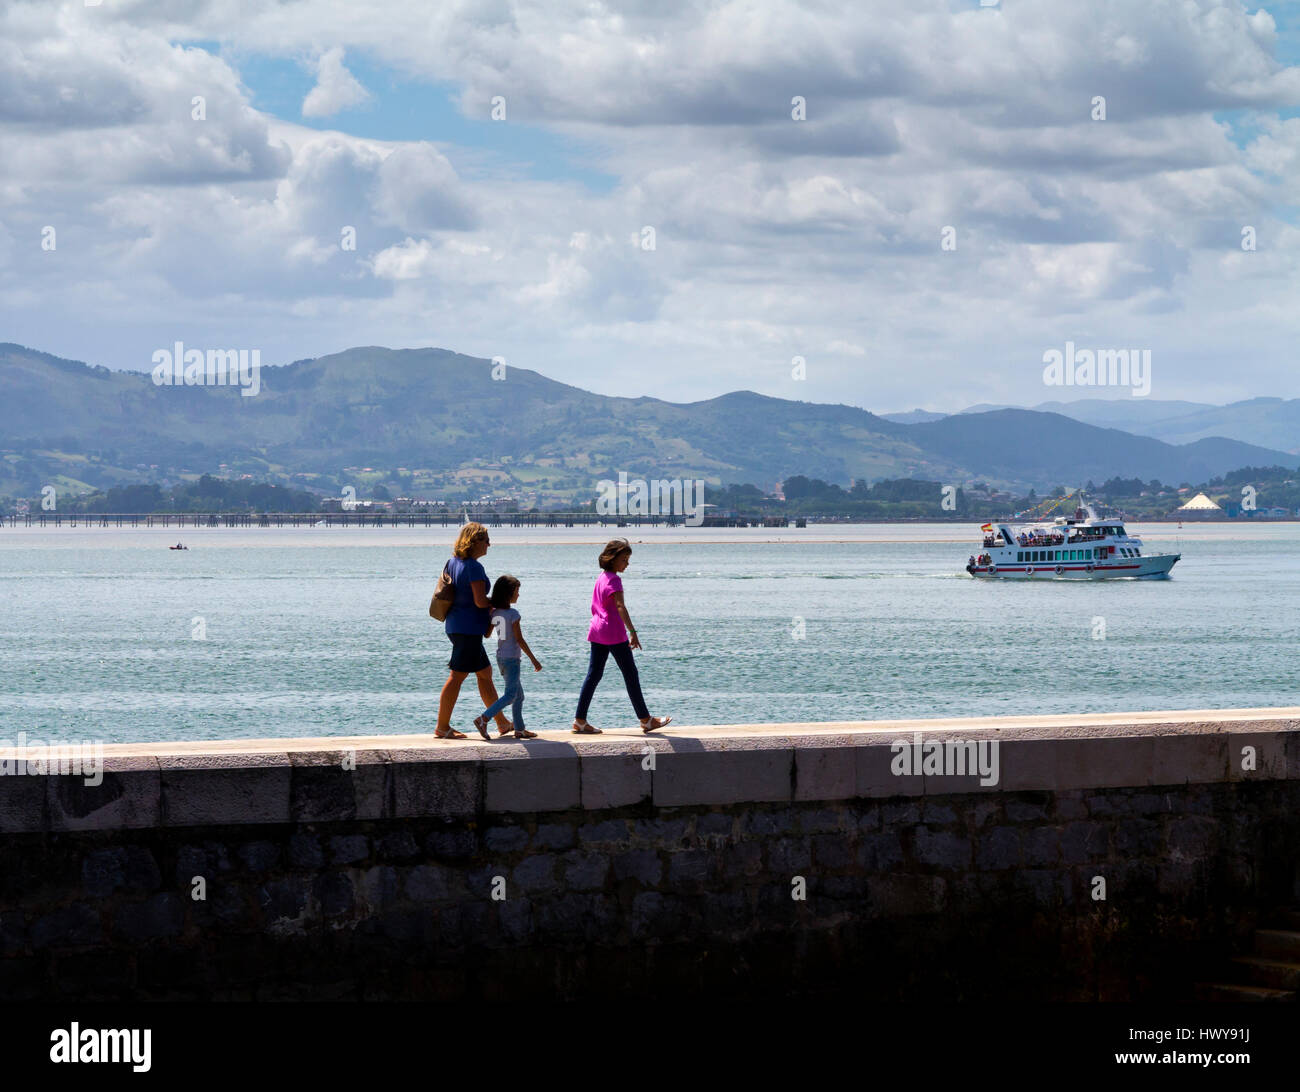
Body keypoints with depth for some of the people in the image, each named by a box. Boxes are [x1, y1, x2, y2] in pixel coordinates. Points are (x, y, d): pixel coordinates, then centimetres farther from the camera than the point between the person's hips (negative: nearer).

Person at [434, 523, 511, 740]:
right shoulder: (474, 567, -18)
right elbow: (480, 601, -23)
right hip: (468, 628, -10)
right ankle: (442, 726, 0)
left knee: (485, 671, 16)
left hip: (455, 624, 10)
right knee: (457, 676, -4)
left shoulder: (453, 562, 10)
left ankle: (502, 722, 23)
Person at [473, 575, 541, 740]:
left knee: (519, 695, 15)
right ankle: (483, 718, -22)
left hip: (500, 657, 8)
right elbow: (519, 639, -14)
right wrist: (533, 659, -10)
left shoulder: (494, 613, 6)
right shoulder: (513, 614, -14)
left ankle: (520, 729, 15)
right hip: (511, 658, -8)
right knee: (511, 694, -9)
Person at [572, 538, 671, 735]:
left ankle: (580, 720, 4)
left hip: (597, 632, 9)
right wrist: (632, 632, -32)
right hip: (614, 633, -9)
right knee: (631, 675, 1)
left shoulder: (600, 577, 12)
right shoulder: (614, 580, -15)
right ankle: (646, 720, 8)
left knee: (593, 675, 7)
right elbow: (620, 607, -27)